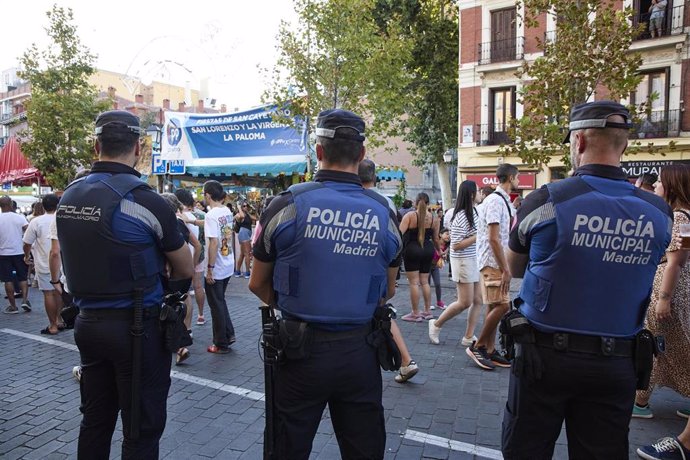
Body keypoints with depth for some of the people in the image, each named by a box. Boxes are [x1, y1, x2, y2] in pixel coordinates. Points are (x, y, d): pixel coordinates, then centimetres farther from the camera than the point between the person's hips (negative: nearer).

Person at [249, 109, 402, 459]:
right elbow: (387, 292, 9)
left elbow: (258, 285, 1)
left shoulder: (286, 205, -11)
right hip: (360, 351, 2)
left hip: (300, 349, -1)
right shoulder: (383, 213, -4)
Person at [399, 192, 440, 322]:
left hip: (412, 250, -5)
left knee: (414, 282, 1)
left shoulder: (410, 216, -9)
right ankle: (427, 311, 23)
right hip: (428, 250, 5)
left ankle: (415, 313, 6)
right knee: (425, 281, 16)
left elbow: (399, 233, -17)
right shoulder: (434, 218, 3)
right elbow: (436, 239, 9)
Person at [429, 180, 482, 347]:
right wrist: (477, 237, -21)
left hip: (475, 260, 9)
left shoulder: (473, 212, 9)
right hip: (463, 261, -9)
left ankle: (468, 337, 15)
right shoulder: (461, 217, -19)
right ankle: (436, 324, 15)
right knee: (465, 302, -4)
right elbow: (456, 246, -21)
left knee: (478, 300, 7)